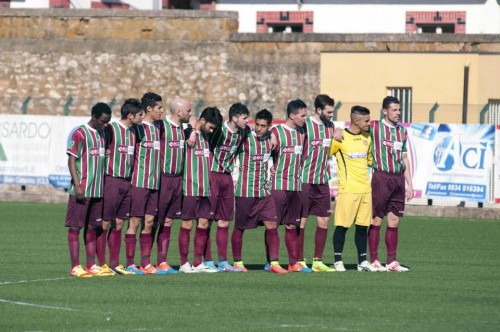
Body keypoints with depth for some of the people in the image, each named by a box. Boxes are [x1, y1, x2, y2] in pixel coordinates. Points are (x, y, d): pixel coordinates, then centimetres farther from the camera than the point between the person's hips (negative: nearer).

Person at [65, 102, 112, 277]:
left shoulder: (101, 135, 15)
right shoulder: (80, 134, -8)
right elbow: (71, 160, -11)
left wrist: (103, 186, 16)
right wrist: (77, 185, -19)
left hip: (97, 190, 8)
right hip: (81, 191, -8)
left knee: (92, 227, 9)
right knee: (75, 227, -3)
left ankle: (91, 265, 12)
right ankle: (75, 266, -3)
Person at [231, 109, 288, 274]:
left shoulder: (270, 139, 7)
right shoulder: (246, 139, -10)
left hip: (264, 191, 5)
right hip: (246, 191, -5)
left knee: (272, 225, -5)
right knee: (239, 227, 5)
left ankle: (274, 263, -5)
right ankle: (237, 263, 17)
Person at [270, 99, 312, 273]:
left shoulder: (301, 133, 12)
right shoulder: (276, 133, -8)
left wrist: (298, 172, 11)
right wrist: (269, 169, -11)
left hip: (296, 185, 6)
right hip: (278, 185, -6)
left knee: (292, 225, 7)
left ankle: (293, 263, 9)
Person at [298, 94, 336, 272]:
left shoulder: (330, 126, 10)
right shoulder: (305, 125, -11)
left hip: (323, 181, 7)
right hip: (305, 180, -7)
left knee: (324, 220, 5)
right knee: (301, 221, -1)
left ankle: (318, 261, 11)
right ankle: (300, 261, 4)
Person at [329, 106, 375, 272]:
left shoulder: (367, 138, 13)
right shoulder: (340, 137, -7)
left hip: (365, 188, 6)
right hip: (347, 188, -6)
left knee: (363, 225, 7)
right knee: (342, 225, -4)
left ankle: (362, 261, 12)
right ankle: (338, 261, 3)